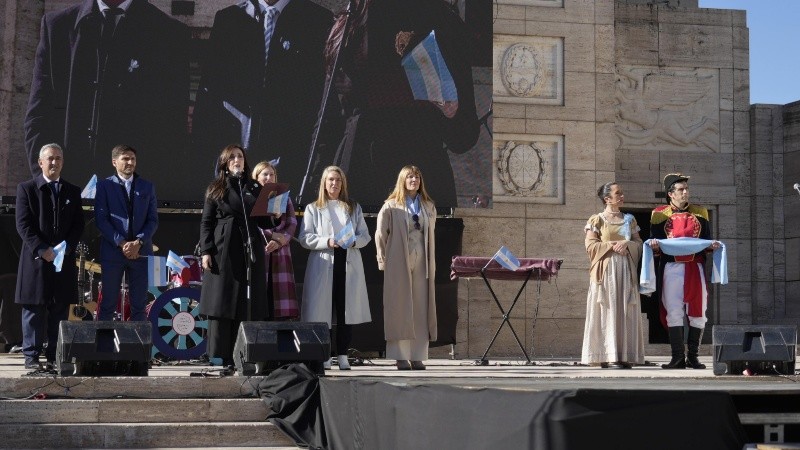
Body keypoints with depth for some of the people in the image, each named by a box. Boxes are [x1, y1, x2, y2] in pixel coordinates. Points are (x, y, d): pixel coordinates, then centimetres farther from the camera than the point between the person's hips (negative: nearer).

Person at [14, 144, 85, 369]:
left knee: (60, 309, 3)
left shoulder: (73, 191, 13)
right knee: (34, 309, -1)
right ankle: (32, 356, 3)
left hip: (64, 259, 3)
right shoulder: (26, 188, 4)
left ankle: (56, 355, 8)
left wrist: (67, 248, -8)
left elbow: (78, 225, 8)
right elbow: (23, 224, -3)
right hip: (36, 258, -3)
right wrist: (41, 250, -14)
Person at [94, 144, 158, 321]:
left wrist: (138, 242, -9)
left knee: (139, 305, 3)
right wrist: (121, 243, -13)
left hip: (141, 252, 2)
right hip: (112, 252, -2)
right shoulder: (104, 186, 4)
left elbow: (153, 220, 7)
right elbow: (101, 219, -4)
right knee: (108, 305, 1)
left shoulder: (147, 187, 12)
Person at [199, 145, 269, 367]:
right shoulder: (216, 189, 8)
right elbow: (206, 222, 3)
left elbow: (263, 221, 17)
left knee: (247, 305, 0)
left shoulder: (255, 188, 15)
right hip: (223, 253, -2)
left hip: (250, 253, 3)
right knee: (221, 307, -4)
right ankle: (219, 359, -1)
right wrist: (206, 251, -7)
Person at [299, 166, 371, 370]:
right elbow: (304, 238, 0)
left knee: (346, 311, -2)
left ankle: (343, 356, 4)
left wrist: (353, 241, -9)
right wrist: (327, 242, -14)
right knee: (322, 311, -5)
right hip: (322, 265, -2)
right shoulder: (313, 208, 10)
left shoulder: (354, 208, 17)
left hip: (349, 265, 2)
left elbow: (365, 236, 12)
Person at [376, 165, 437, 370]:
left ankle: (417, 356, 6)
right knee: (399, 308, -2)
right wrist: (383, 260, -1)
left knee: (421, 309, 2)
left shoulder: (428, 207, 14)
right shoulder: (391, 206, 3)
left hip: (422, 264, 4)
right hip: (398, 264, -3)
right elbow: (380, 235, 4)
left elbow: (431, 236, 16)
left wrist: (432, 263, 10)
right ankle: (401, 357, 1)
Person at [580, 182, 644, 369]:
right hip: (605, 270, -4)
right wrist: (613, 245, -11)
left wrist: (626, 244, -8)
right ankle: (607, 356, -9)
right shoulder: (596, 220, 4)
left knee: (626, 312, -1)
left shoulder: (629, 219, 16)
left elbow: (638, 243, 12)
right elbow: (590, 245, -4)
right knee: (607, 311, -8)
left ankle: (624, 355, 0)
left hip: (626, 270, 4)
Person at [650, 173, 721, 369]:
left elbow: (707, 242, 17)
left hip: (695, 267, 2)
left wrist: (712, 246, -5)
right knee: (673, 313, -4)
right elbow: (654, 247, 9)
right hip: (671, 267, -2)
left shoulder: (700, 213, 14)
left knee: (697, 313, 0)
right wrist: (654, 246, -14)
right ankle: (678, 357, -1)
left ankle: (692, 356, 8)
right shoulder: (659, 214, 9)